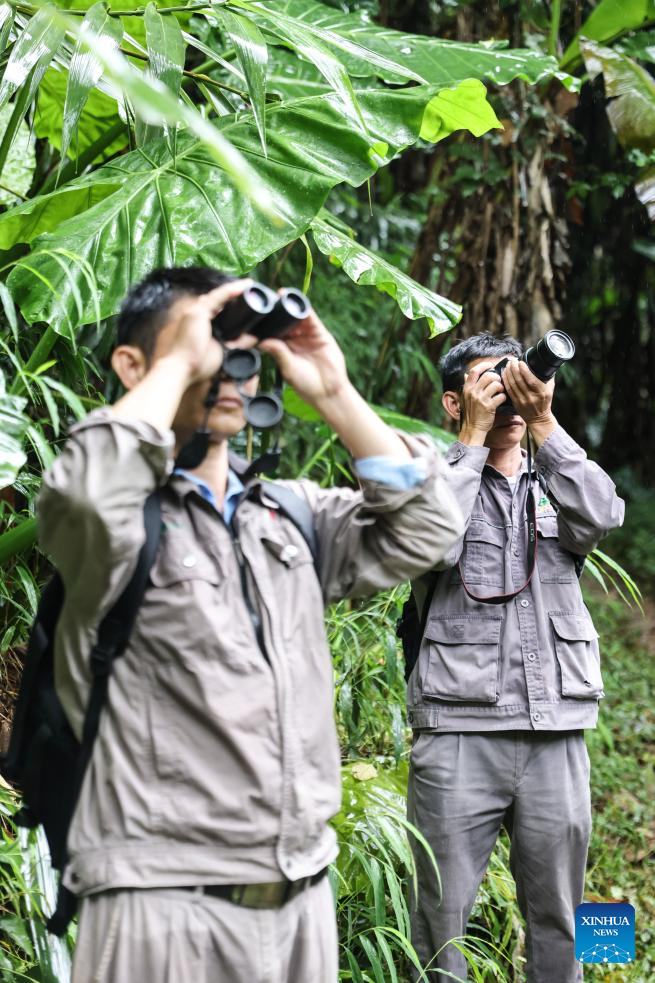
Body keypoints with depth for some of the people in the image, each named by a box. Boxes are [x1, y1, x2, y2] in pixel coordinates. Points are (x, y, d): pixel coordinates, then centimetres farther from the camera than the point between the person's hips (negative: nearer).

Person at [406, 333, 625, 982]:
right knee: (442, 916, 1)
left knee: (557, 917, 10)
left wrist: (543, 422, -10)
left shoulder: (556, 483, 15)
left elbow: (602, 517, -7)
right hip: (458, 728, -3)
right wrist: (475, 438, -8)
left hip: (557, 734, 3)